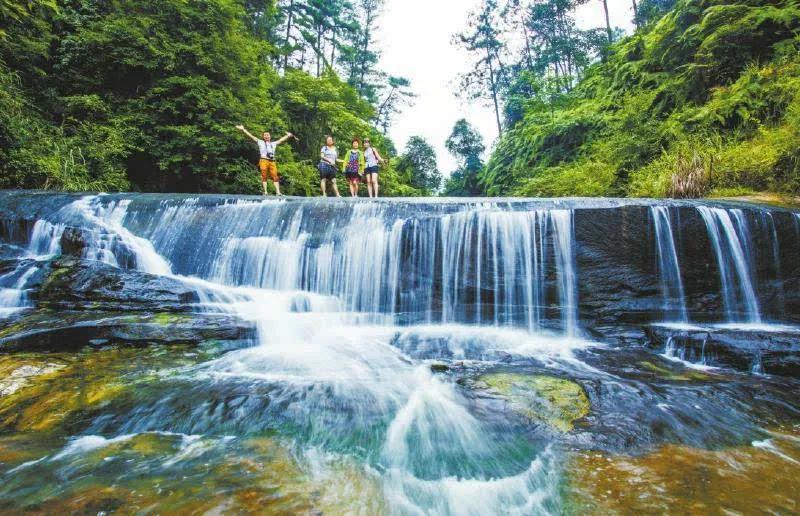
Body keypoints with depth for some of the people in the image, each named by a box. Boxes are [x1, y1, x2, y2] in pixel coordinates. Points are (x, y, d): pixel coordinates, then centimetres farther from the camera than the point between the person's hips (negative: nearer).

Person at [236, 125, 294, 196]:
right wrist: (243, 129, 10)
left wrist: (288, 136, 32)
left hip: (272, 162, 2)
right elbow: (251, 136, 13)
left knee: (275, 176, -8)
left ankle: (278, 192, -15)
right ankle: (265, 192, -8)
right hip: (264, 161, -2)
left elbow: (281, 140, 31)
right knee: (264, 176, -6)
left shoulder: (274, 143, 23)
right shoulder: (260, 142, 15)